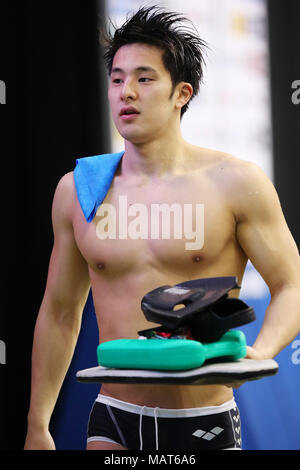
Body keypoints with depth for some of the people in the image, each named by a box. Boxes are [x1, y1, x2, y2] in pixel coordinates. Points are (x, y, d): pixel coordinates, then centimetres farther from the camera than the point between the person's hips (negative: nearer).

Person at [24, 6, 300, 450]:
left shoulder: (235, 182, -4)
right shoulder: (77, 190, 5)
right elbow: (59, 313, 13)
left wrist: (259, 352, -20)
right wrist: (37, 427, 15)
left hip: (205, 426, -1)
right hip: (112, 426, 2)